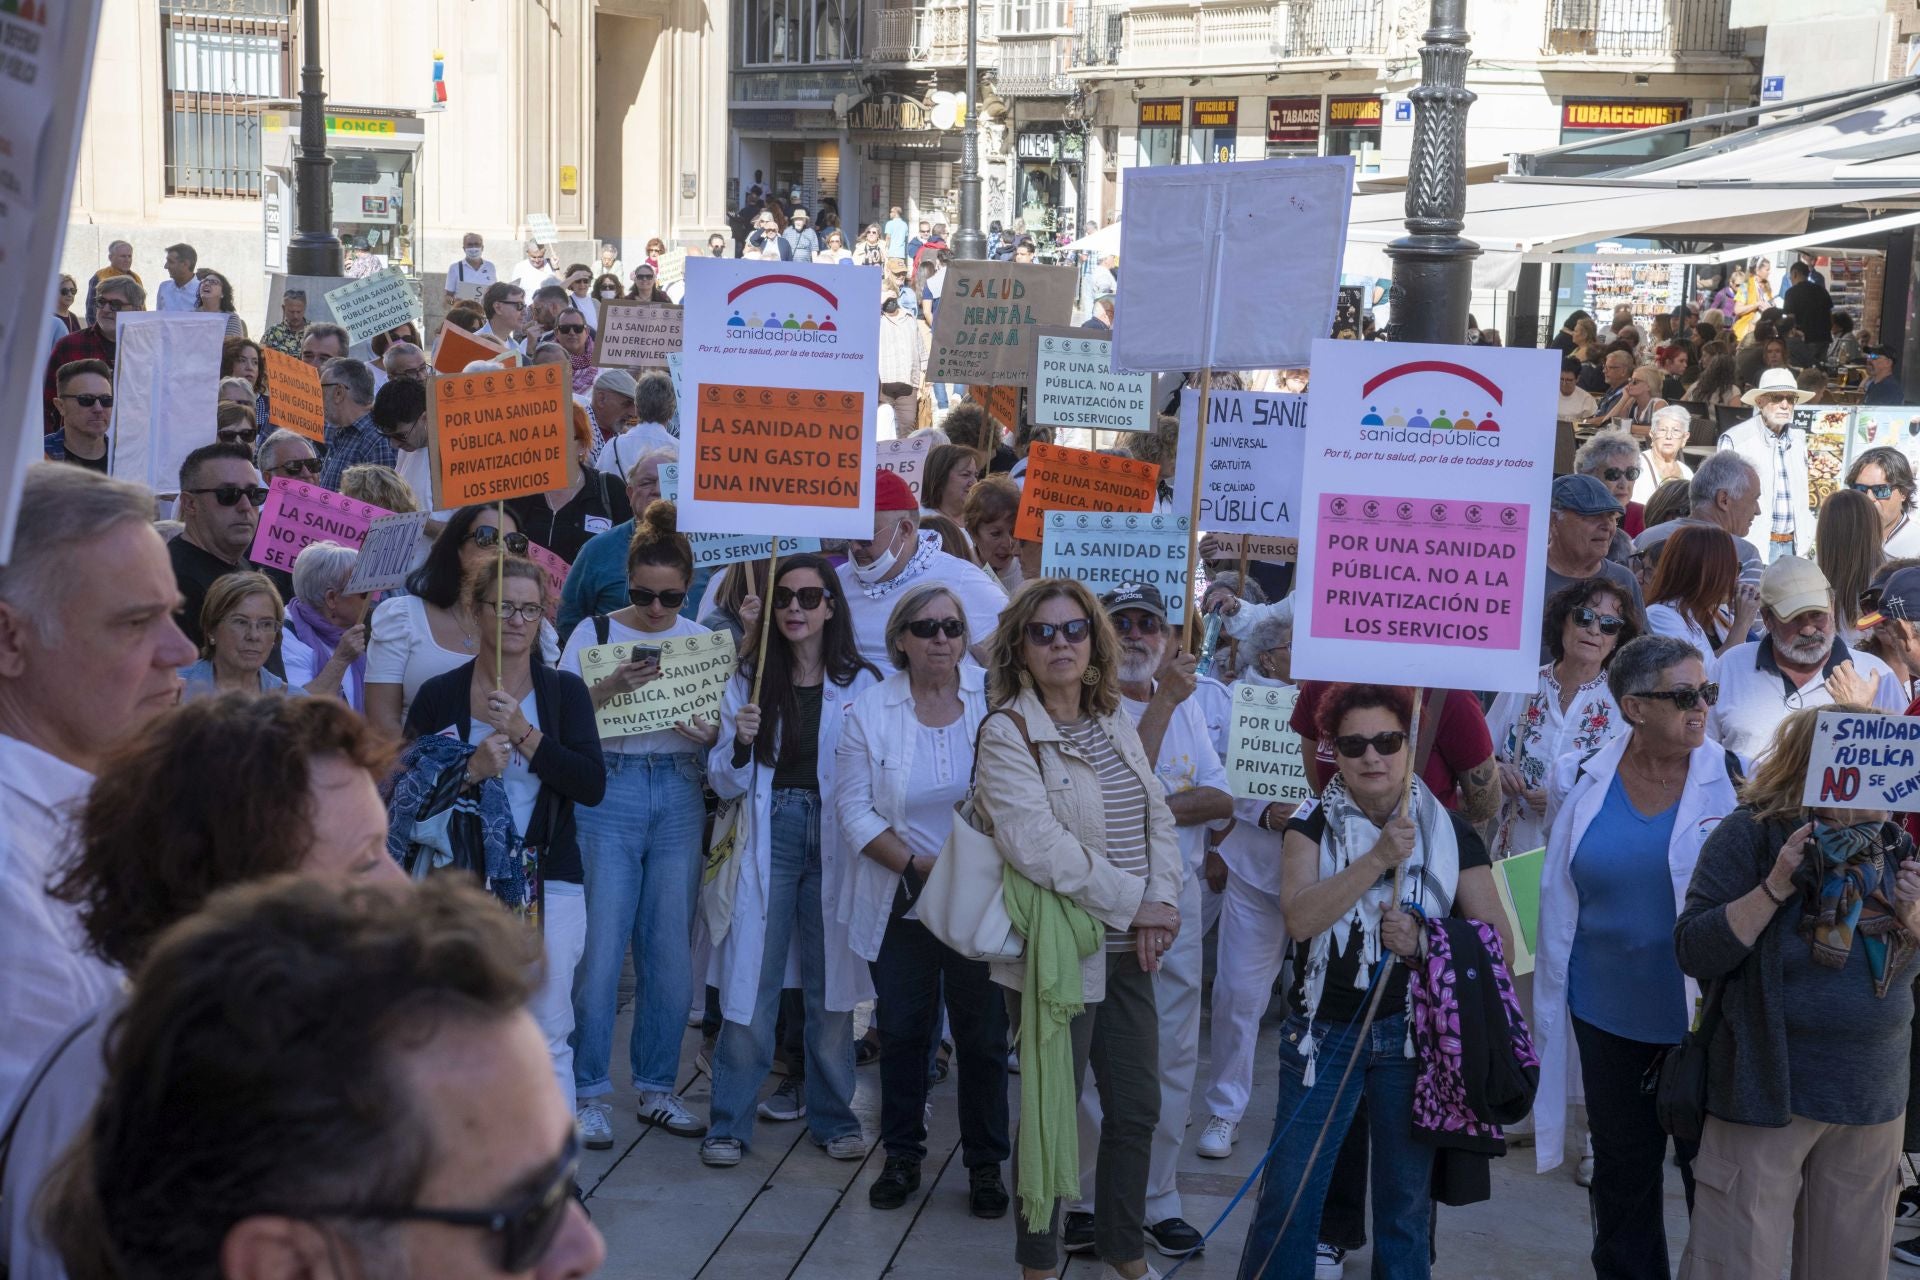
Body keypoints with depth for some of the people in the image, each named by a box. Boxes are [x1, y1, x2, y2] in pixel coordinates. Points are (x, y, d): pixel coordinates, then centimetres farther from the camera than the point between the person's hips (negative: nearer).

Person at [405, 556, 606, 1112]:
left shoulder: (564, 691, 5)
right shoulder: (440, 696, 5)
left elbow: (593, 786, -6)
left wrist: (524, 734, -14)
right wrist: (471, 770, -15)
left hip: (549, 882, 0)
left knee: (547, 1038, -1)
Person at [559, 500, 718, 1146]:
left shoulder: (702, 641, 8)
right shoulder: (594, 632, -1)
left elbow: (724, 725, 12)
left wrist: (712, 734, -11)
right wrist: (608, 689, -24)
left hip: (679, 796, 3)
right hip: (608, 791, -3)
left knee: (671, 950, 5)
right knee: (600, 947, -4)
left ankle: (658, 1089, 18)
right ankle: (589, 1094, 6)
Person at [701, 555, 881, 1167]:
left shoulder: (862, 685, 0)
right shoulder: (747, 682, 5)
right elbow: (726, 785, 8)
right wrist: (740, 744, -11)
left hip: (835, 842, -1)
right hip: (768, 837, 1)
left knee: (831, 984, 7)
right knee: (751, 984, -1)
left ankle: (834, 1118, 22)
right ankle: (728, 1124, 10)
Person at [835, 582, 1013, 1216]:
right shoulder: (870, 711, -2)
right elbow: (856, 810, -4)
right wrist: (917, 865, -16)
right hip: (901, 903, 1)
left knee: (982, 1036, 5)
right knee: (902, 1032, 9)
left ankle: (986, 1164, 20)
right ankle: (902, 1156, 26)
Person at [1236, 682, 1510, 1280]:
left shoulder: (1449, 832, -1)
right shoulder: (1313, 826, -1)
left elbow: (1497, 938, -2)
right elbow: (1299, 917, -19)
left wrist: (1425, 938, -18)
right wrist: (1378, 858, -26)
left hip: (1414, 1031, 0)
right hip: (1324, 1029, 0)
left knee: (1405, 1201, 10)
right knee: (1287, 1197, 0)